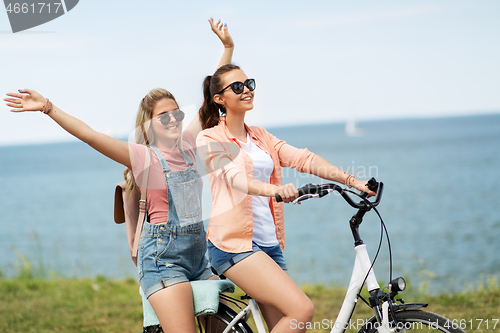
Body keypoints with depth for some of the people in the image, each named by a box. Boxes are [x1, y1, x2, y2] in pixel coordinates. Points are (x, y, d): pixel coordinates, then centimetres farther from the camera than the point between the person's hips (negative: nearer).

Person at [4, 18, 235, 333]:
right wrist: (49, 108, -21)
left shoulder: (187, 144, 8)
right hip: (163, 255, -6)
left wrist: (228, 47, 18)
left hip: (198, 249, 6)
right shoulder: (142, 157, -6)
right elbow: (91, 135, -14)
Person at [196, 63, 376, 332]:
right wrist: (273, 189, -40)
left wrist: (351, 180, -8)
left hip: (269, 243, 7)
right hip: (235, 243, -7)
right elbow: (233, 176, -20)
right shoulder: (209, 140, 0)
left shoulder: (260, 137, 19)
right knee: (302, 310, -21)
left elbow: (304, 159, 6)